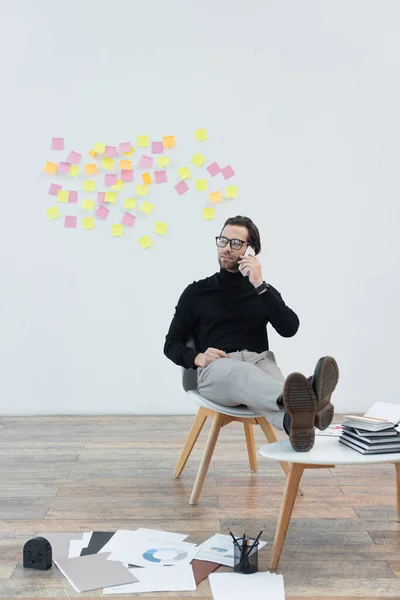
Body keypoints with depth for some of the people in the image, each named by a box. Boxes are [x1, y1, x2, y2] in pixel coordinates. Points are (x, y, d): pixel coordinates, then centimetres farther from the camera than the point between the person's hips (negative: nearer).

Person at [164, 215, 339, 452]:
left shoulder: (263, 291, 20)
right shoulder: (196, 292, 15)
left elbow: (289, 329, 0)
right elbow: (172, 345, 12)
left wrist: (260, 286, -7)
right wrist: (198, 358, -11)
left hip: (259, 361, 2)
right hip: (216, 369, -2)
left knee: (260, 389, -40)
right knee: (244, 375, -42)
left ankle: (295, 420, -76)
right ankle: (304, 404, -76)